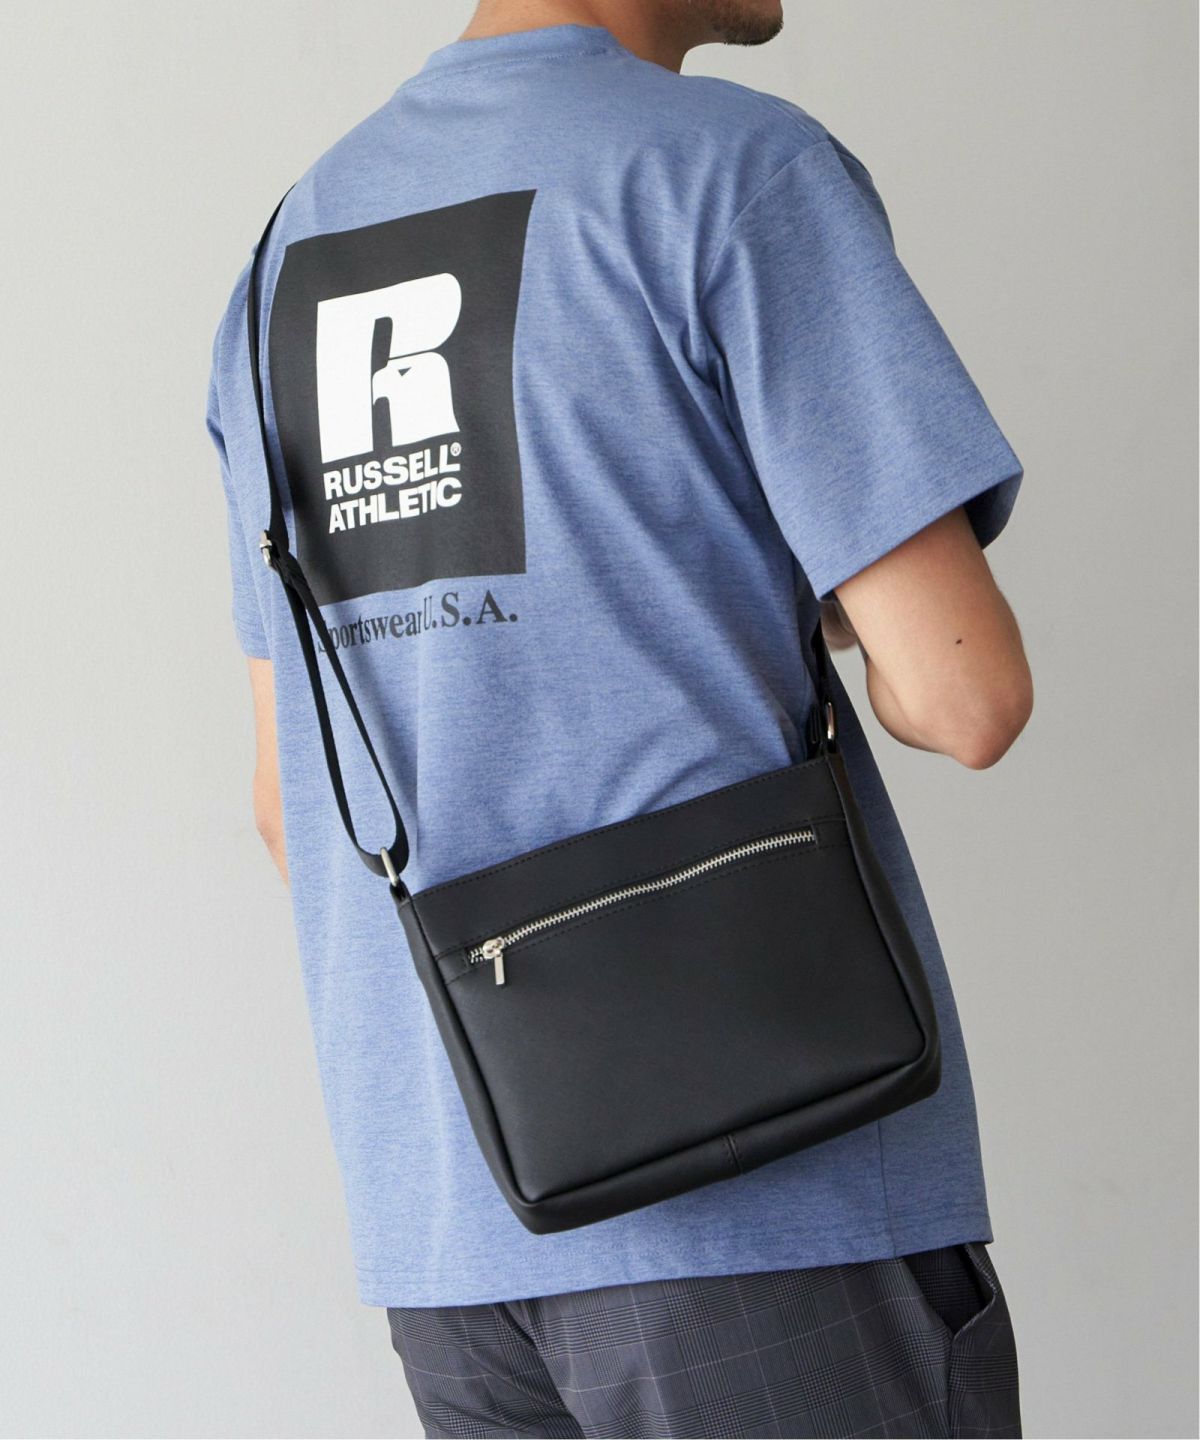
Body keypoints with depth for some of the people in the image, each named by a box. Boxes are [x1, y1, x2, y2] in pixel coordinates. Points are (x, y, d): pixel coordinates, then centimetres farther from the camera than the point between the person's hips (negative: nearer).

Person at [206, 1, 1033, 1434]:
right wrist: (868, 615, 9)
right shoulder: (736, 170, -8)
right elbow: (964, 690, -14)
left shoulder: (289, 261, 14)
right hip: (772, 1198, -7)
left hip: (439, 1209, 7)